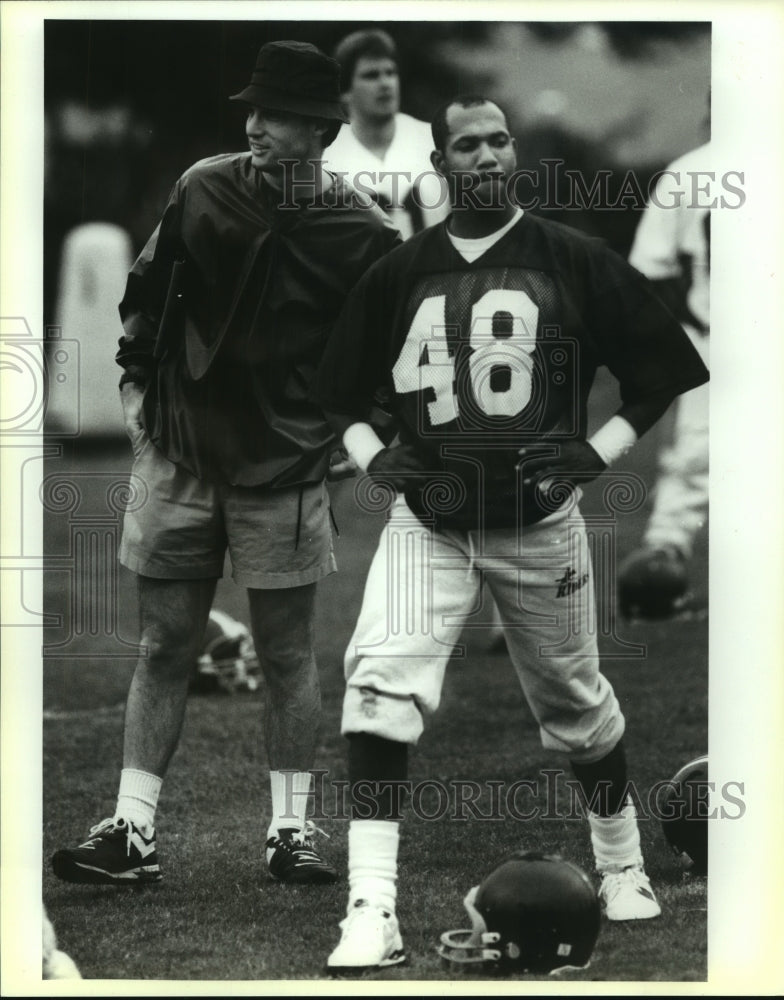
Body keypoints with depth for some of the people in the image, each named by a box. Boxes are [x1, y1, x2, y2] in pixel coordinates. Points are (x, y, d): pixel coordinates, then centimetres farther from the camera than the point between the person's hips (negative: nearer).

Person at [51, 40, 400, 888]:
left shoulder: (361, 235, -8)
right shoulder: (204, 189, -1)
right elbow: (146, 288, 13)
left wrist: (337, 428, -3)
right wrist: (135, 380, 9)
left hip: (284, 470, -2)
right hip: (178, 455, 2)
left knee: (286, 655, 4)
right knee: (164, 649, 4)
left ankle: (290, 832, 13)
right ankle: (131, 833, 4)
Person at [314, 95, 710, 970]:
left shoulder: (575, 262, -3)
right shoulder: (397, 274, 3)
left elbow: (665, 365, 2)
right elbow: (340, 389, 16)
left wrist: (599, 451, -7)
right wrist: (370, 458, -1)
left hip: (540, 525, 0)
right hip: (426, 525, 1)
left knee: (575, 703, 13)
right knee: (380, 684, -20)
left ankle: (621, 863, 40)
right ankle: (372, 912, -23)